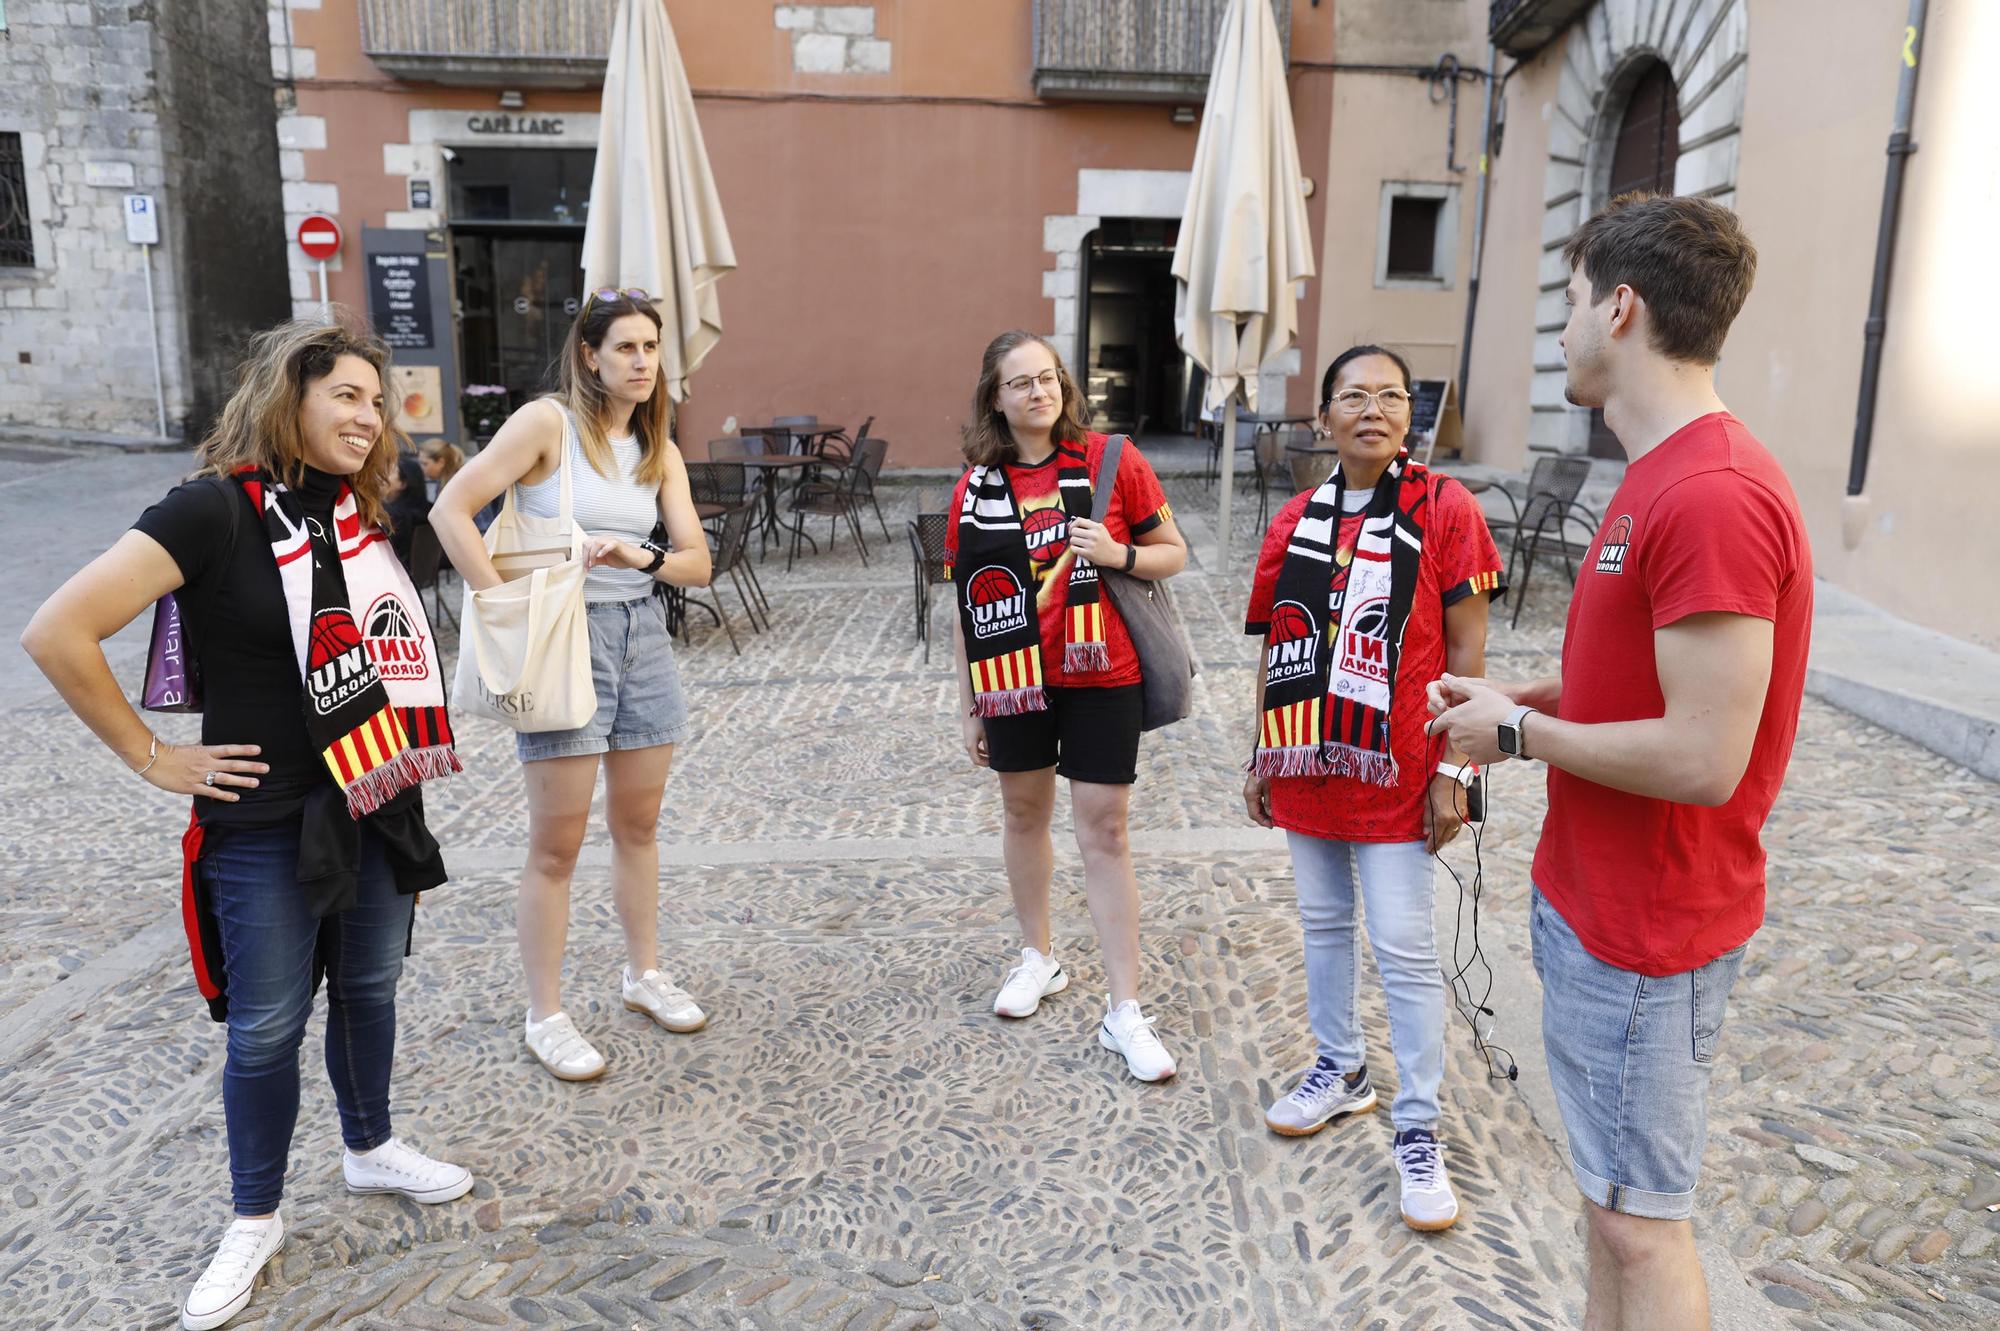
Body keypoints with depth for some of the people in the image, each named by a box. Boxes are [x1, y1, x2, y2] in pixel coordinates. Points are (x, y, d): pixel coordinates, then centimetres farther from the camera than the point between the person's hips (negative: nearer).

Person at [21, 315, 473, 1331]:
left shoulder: (357, 513, 4)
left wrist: (411, 755, 11)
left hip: (377, 808, 6)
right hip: (266, 828, -6)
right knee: (268, 1026, 8)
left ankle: (370, 1151, 42)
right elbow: (58, 634, -21)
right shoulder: (216, 510, -17)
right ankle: (255, 1222, 28)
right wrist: (154, 759, -14)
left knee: (369, 990, 20)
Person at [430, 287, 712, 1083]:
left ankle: (644, 974, 34)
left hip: (643, 633, 6)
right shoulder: (548, 422, -9)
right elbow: (451, 510, -16)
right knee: (558, 843, 1)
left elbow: (699, 564, 4)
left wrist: (642, 558, -15)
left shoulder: (659, 449, 8)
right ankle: (545, 1018, 14)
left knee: (638, 824, 16)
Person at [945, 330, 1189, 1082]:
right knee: (1024, 815, 15)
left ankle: (1125, 1012, 8)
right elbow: (968, 604, 4)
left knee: (1104, 832, 0)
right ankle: (1038, 958, 38)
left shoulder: (1112, 461, -5)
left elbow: (1174, 553, 2)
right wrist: (967, 703, 5)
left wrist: (1120, 555, -18)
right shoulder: (977, 486, 0)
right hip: (1015, 681, 3)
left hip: (1101, 678, -2)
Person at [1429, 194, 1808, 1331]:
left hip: (1646, 929, -10)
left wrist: (1517, 732, -15)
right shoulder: (1668, 474, 9)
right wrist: (1523, 696, 4)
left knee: (1640, 1222, 7)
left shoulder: (1712, 498, -25)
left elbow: (1702, 759, -27)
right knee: (1611, 1190, 23)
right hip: (1593, 894, 10)